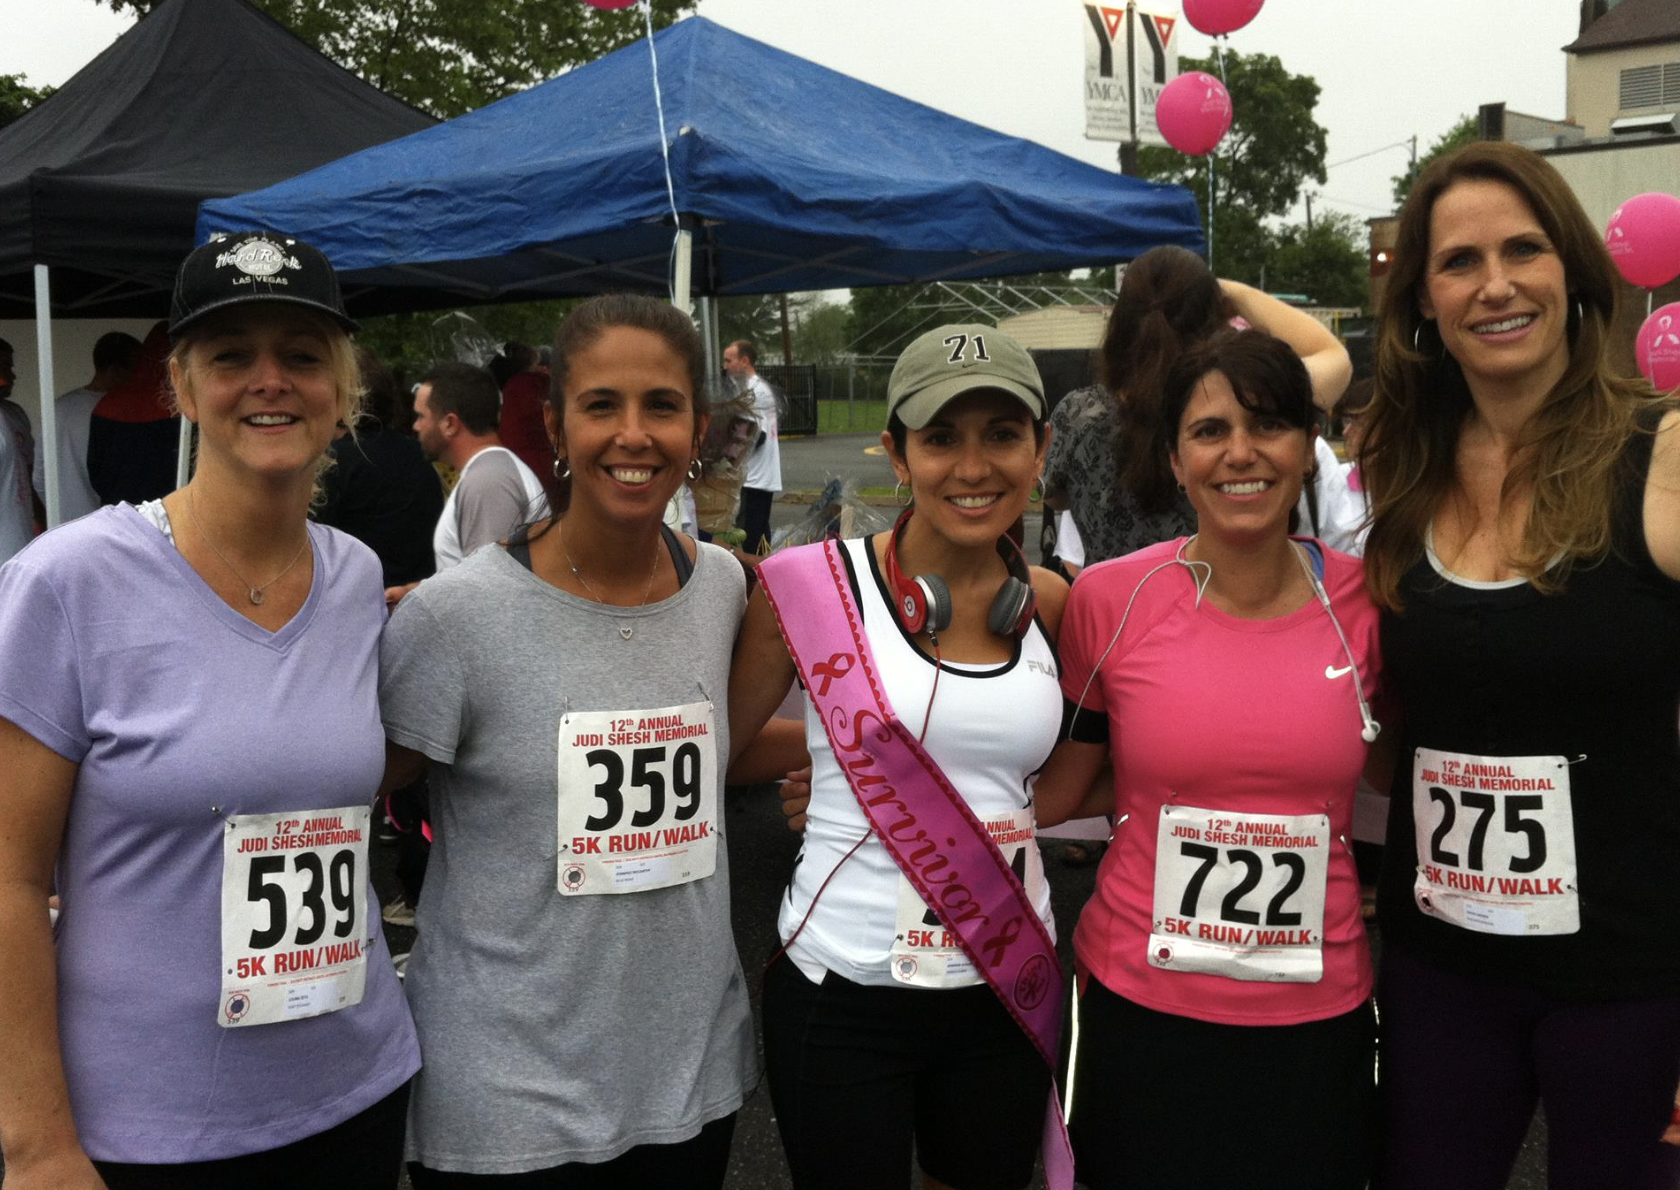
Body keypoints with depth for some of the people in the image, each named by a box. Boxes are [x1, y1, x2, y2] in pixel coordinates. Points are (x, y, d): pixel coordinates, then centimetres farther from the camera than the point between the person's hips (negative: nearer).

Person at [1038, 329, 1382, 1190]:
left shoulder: (1364, 602, -5)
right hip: (1143, 1009, -1)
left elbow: (1370, 780, 9)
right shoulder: (1108, 599, -9)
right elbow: (1057, 789, 1)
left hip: (1317, 1017, 2)